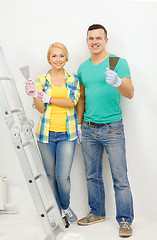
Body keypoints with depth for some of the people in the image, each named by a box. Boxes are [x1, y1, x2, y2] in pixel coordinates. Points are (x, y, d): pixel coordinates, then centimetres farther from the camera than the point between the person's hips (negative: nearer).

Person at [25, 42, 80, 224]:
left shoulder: (73, 80, 6)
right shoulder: (41, 80, 5)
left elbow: (72, 101, -11)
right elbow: (40, 108, -3)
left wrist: (48, 98, -13)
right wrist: (34, 95, -22)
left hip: (67, 134, -1)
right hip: (46, 133, 1)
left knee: (63, 176, -8)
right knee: (51, 175, 10)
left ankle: (66, 207, 21)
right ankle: (57, 209, 30)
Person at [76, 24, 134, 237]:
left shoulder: (119, 63, -5)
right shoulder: (83, 67, 12)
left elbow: (130, 93, -16)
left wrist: (118, 82, -37)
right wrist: (79, 123, 15)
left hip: (112, 128, -5)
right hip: (89, 129, 6)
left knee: (120, 178, -4)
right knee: (92, 175, 14)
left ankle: (125, 221, 8)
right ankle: (97, 213, 29)